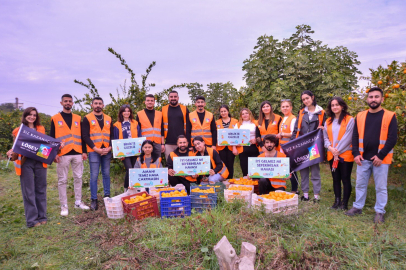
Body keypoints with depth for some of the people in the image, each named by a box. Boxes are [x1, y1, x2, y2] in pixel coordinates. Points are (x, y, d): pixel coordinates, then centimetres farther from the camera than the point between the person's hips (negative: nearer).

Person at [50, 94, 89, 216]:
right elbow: (52, 137, 1)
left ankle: (78, 202, 20)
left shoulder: (78, 118, 12)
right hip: (62, 155, -3)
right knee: (62, 180, 2)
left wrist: (84, 151, 7)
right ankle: (64, 206, 11)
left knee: (78, 178, 8)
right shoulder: (55, 118, 4)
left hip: (77, 154, 3)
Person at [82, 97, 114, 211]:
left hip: (107, 151, 3)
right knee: (94, 175, -2)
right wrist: (96, 149, -13)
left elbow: (112, 135, 11)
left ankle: (107, 196, 19)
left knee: (106, 174, 9)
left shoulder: (108, 119, 12)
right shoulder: (87, 118, 2)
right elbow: (85, 136, -4)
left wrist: (109, 147, -6)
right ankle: (94, 200, 6)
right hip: (94, 151, -3)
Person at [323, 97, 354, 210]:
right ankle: (337, 200, 22)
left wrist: (337, 150, -12)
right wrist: (330, 147, -7)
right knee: (335, 178, 12)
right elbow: (326, 137, 11)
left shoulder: (349, 120, -6)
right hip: (332, 155, 5)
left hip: (345, 155, -5)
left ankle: (345, 203, 12)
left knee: (345, 179, 2)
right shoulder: (328, 121, 11)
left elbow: (347, 137, -12)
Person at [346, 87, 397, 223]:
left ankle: (380, 212, 22)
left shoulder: (390, 116, -4)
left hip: (381, 159, -3)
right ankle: (357, 207, 28)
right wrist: (356, 154, -3)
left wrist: (381, 156, -14)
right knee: (360, 184, 13)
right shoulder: (360, 116, 5)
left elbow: (392, 138, -8)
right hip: (363, 158, 3)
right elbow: (355, 136, 8)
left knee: (381, 187, 7)